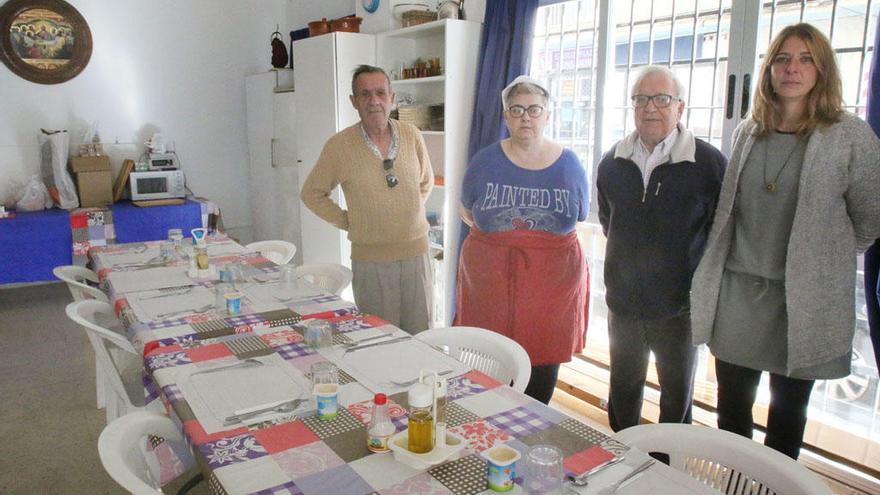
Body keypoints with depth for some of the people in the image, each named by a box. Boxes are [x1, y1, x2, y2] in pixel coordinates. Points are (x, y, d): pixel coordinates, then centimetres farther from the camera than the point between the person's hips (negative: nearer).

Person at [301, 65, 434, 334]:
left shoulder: (411, 135, 1)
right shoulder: (339, 145, -8)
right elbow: (312, 193, 4)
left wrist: (412, 211, 9)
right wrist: (346, 221, -2)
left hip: (416, 251, 3)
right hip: (371, 258, -2)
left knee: (419, 337, 13)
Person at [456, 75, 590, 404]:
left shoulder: (569, 166, 1)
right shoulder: (485, 162, 0)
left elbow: (579, 220, 12)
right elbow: (467, 212, 13)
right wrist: (497, 232, 0)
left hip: (552, 283, 1)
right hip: (490, 278, 0)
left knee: (543, 363, 9)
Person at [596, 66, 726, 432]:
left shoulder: (710, 163, -12)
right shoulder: (612, 163, 2)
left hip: (680, 306, -4)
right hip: (624, 303, 4)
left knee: (677, 396, 15)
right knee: (623, 391, 19)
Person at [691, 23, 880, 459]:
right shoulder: (747, 132, 6)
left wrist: (824, 261, 6)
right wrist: (747, 255, 12)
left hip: (803, 300, -3)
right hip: (737, 292, 4)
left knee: (787, 411, 13)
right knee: (731, 406, 14)